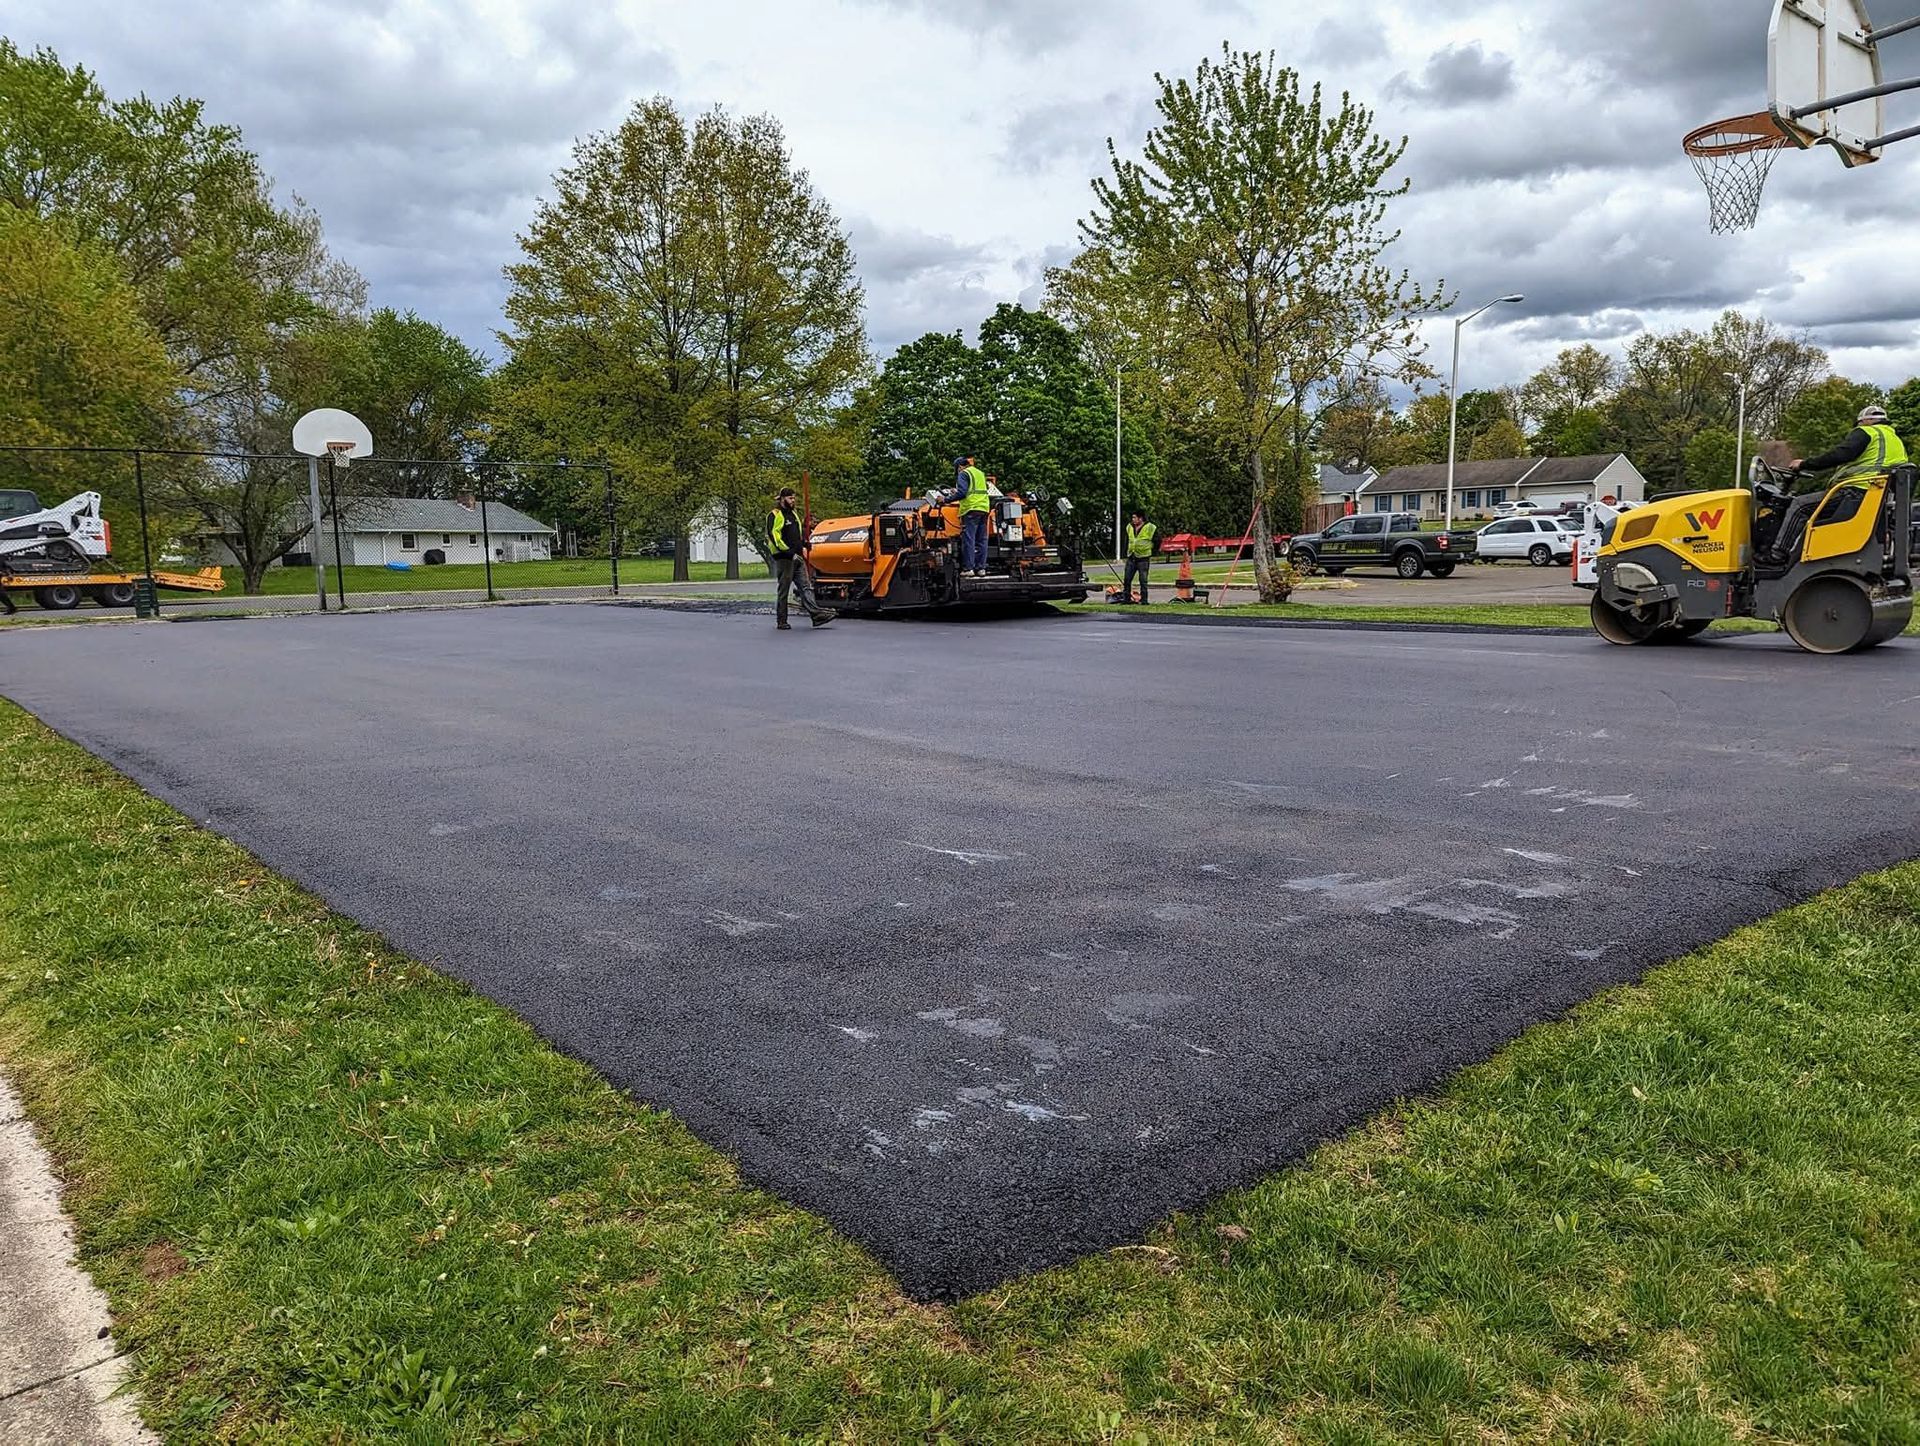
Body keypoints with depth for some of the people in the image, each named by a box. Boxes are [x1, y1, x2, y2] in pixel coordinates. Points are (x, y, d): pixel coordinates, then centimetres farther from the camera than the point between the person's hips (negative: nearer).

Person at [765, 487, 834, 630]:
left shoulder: (794, 514, 21)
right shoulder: (775, 515, -7)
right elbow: (773, 536, -18)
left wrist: (804, 542, 15)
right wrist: (787, 551, -23)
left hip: (797, 558, 8)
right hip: (784, 559, -8)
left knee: (806, 587, 0)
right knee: (783, 591, -2)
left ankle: (817, 615, -6)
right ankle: (781, 622, 4)